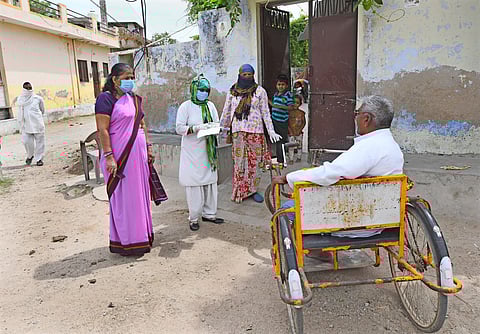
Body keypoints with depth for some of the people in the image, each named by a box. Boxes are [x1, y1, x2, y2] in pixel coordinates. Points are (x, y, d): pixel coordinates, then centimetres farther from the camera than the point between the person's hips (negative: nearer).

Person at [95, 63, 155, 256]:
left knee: (139, 194, 13)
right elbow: (102, 130, -16)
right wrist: (108, 156, -21)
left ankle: (141, 236, 27)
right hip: (120, 156, -7)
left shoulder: (134, 99, 14)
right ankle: (125, 241, 15)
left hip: (138, 154, 7)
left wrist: (148, 147, 15)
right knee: (123, 198, 1)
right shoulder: (106, 98, -10)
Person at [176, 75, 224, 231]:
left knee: (210, 182, 7)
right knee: (194, 184, -5)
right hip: (192, 152, -5)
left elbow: (217, 124, 19)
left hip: (208, 151, 5)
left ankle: (209, 213, 20)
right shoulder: (186, 106, -4)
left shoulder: (210, 105, 12)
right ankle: (193, 218, 6)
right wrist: (197, 128, -22)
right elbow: (179, 128, -9)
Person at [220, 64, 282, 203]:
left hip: (255, 130, -1)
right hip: (238, 131, 1)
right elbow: (226, 112, 16)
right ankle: (239, 191, 10)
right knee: (239, 161, 1)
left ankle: (252, 189, 14)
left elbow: (265, 112, 4)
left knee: (254, 161, 2)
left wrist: (271, 131, -2)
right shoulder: (232, 92, 10)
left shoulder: (259, 91, 6)